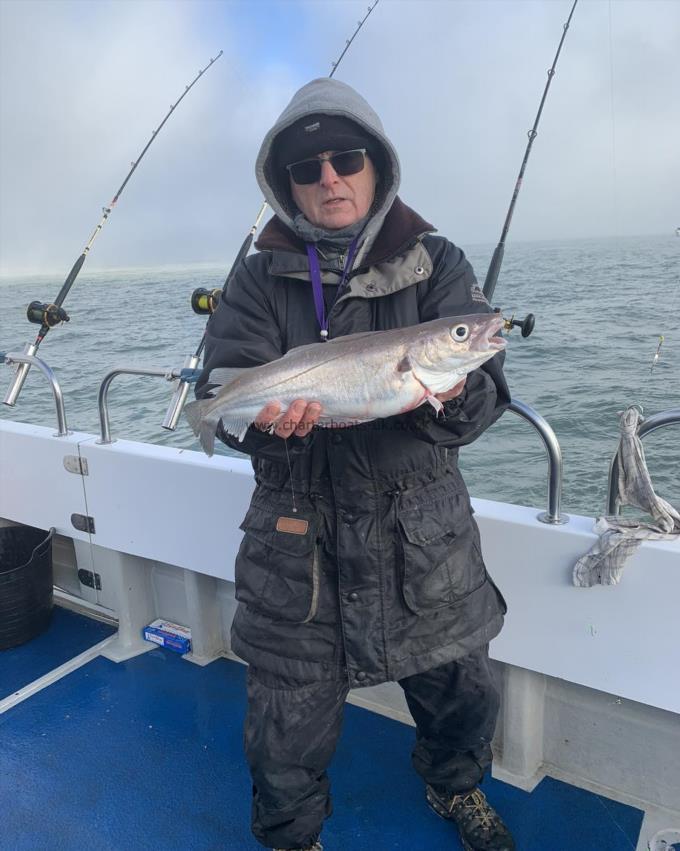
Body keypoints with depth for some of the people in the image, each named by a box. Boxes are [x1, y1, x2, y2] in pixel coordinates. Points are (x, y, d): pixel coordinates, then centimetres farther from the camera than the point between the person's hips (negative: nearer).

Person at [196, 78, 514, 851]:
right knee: (290, 722, 11)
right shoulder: (260, 280, 1)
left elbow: (484, 392, -9)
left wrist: (453, 393, -33)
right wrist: (265, 417, -32)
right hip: (298, 544, -1)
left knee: (461, 694, 19)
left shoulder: (436, 265, 1)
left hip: (425, 535, 2)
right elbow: (221, 390, -10)